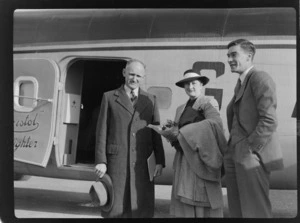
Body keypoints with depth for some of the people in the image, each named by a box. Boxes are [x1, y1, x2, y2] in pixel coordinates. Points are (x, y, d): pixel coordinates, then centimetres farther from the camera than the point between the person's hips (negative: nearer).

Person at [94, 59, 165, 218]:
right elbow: (102, 131, 2)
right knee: (115, 209, 0)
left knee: (142, 209, 1)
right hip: (116, 162, -1)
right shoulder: (109, 97, 6)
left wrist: (159, 161, 0)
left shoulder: (150, 100, 12)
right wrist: (101, 161, -6)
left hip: (142, 163, 2)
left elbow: (156, 133, 9)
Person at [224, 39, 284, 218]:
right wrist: (231, 150, 12)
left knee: (255, 213, -5)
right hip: (237, 157, 9)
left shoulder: (260, 78, -8)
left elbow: (269, 121, -18)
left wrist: (249, 151, -18)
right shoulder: (241, 84, 21)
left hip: (251, 158, -9)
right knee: (237, 211, 10)